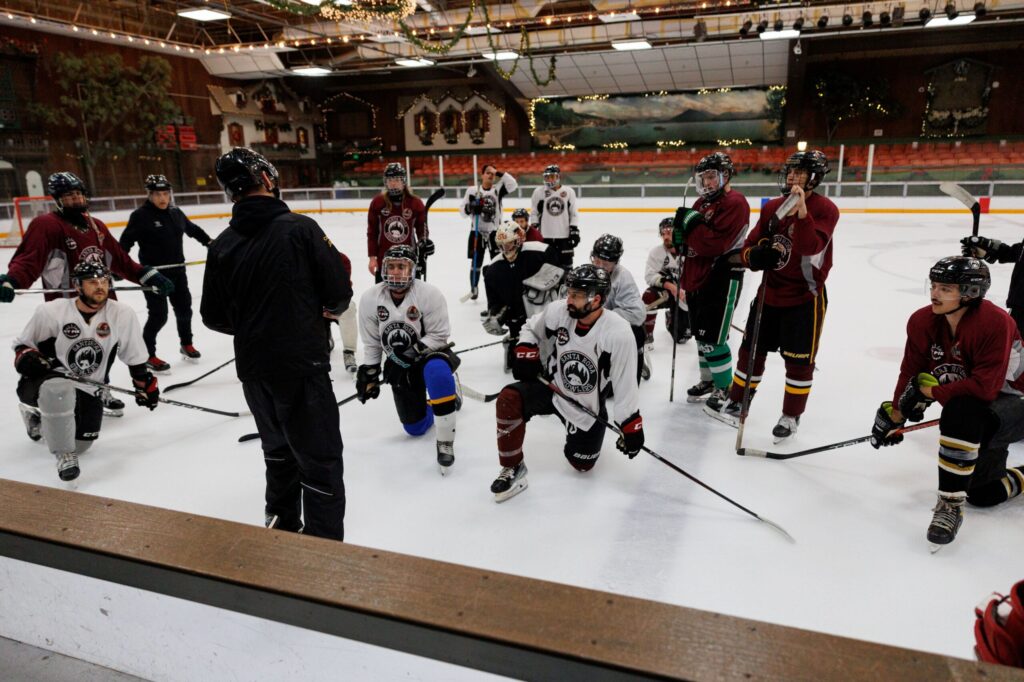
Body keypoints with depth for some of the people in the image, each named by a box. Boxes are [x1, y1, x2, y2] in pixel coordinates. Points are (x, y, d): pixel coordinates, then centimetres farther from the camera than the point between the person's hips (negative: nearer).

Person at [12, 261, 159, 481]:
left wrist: (145, 385, 2)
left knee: (80, 445, 2)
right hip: (46, 381, -3)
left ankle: (41, 415, 34)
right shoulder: (51, 312, -13)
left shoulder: (123, 314, -8)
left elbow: (134, 356, 2)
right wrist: (26, 358, -20)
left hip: (88, 389, 4)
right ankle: (64, 455, -19)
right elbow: (23, 344, 1)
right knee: (60, 391, -39)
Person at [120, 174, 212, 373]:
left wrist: (210, 243, 22)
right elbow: (126, 241, -13)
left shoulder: (175, 213, 5)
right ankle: (147, 355, 11)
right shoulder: (140, 215, -12)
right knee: (158, 315, -5)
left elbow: (193, 229, 21)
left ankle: (186, 344, 37)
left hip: (177, 271, 6)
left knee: (184, 308, 16)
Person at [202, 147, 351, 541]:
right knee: (320, 460, 3)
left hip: (253, 369, 6)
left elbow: (214, 317, 5)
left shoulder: (222, 246, -1)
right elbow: (339, 293, -12)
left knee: (278, 448, 25)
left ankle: (282, 523, 41)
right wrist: (331, 309, 11)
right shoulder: (301, 228, -14)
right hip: (302, 365, -6)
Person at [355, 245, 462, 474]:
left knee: (436, 371, -42)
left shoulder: (429, 294, -21)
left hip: (431, 354, -4)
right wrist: (368, 373, -1)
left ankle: (445, 440, -29)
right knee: (415, 428, 5)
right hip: (400, 364, 4)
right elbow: (371, 342, 2)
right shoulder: (370, 299, -9)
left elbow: (438, 335, -18)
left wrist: (410, 353, -27)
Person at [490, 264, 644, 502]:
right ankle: (513, 468, -9)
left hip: (588, 405, -1)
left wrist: (632, 427, -17)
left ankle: (583, 434, 45)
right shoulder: (557, 311, -17)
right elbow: (531, 329, 6)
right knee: (508, 400, -26)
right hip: (551, 388, 2)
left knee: (582, 464, 9)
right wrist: (526, 355, -13)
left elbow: (626, 385, -18)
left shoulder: (618, 333, -26)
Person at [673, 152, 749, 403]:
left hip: (722, 279, -9)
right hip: (697, 278, 9)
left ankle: (725, 388, 8)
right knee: (701, 333, 17)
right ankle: (708, 379, 33)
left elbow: (714, 243, -25)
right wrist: (681, 236, -6)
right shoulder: (701, 202, 14)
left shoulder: (735, 203, -15)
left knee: (713, 337, -7)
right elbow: (688, 240, 16)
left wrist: (692, 222, -17)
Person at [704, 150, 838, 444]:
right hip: (770, 292, 6)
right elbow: (750, 247, 4)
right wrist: (756, 255, -18)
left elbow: (809, 248, -28)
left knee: (799, 359, 3)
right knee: (751, 349, 12)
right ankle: (735, 405, 25)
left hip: (805, 296, -5)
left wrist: (801, 210, -38)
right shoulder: (771, 207, 5)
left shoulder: (825, 209, -12)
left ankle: (791, 417, 19)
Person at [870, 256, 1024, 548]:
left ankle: (950, 505, -28)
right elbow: (912, 373, 1)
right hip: (973, 409, 7)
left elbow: (984, 388, -35)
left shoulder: (995, 323, -30)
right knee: (982, 493, 8)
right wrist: (895, 413, -1)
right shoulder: (923, 322, -11)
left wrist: (930, 392, -28)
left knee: (961, 413, -39)